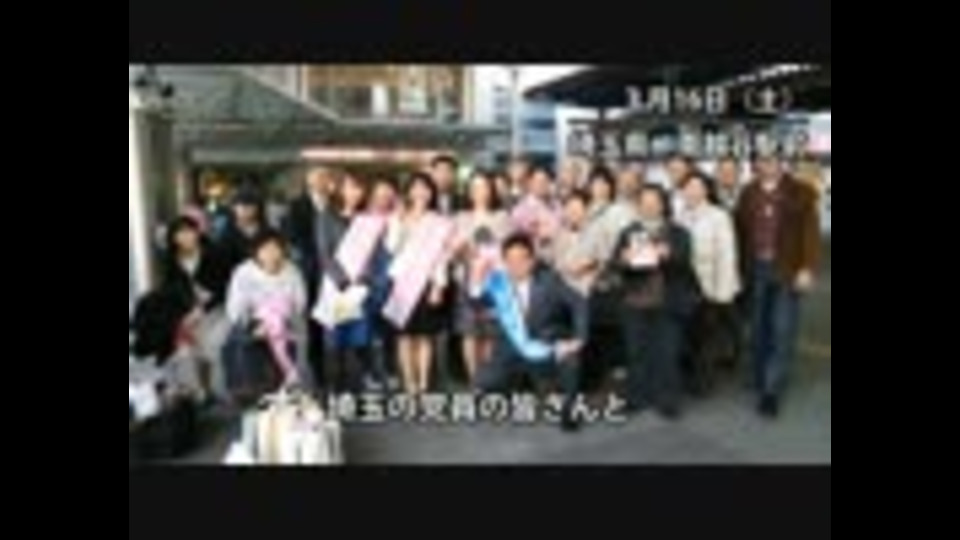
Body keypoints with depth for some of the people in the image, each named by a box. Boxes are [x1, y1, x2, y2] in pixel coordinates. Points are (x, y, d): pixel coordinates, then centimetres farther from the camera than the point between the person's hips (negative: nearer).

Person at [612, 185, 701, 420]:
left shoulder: (678, 233, 7)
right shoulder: (629, 232, 13)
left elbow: (685, 260, -8)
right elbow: (615, 263, 4)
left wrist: (668, 255, -28)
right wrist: (624, 260, -19)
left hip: (668, 303, -2)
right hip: (636, 302, 2)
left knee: (667, 353, -2)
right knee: (637, 352, 3)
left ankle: (668, 401, 7)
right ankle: (637, 398, 14)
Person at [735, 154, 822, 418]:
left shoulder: (800, 193, -2)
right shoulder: (748, 193, 7)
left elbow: (811, 232, -5)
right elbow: (741, 231, 7)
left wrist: (807, 268, -12)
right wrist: (741, 268, 4)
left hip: (788, 272, -3)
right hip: (756, 270, 3)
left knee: (783, 332, -4)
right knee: (760, 329, 11)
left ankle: (772, 391, 1)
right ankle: (761, 382, 26)